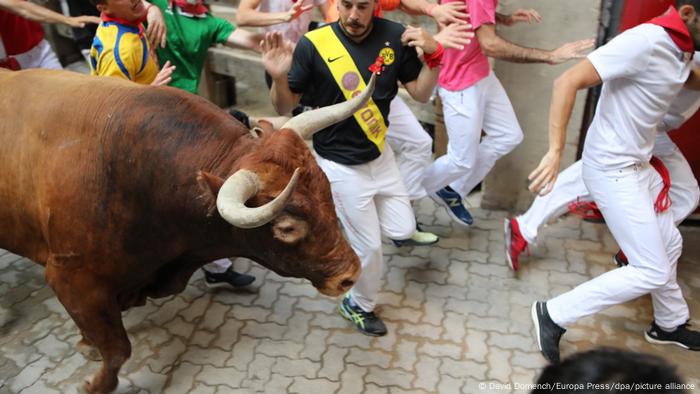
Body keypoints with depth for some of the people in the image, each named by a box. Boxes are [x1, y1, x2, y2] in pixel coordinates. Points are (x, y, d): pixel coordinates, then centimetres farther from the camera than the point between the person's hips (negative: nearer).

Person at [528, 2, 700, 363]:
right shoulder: (644, 41, -23)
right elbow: (567, 82, -30)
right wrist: (555, 151, -35)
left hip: (637, 165, 10)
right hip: (612, 170, -10)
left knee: (669, 244, 24)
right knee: (652, 271, -6)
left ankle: (670, 325, 46)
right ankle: (554, 315, 1)